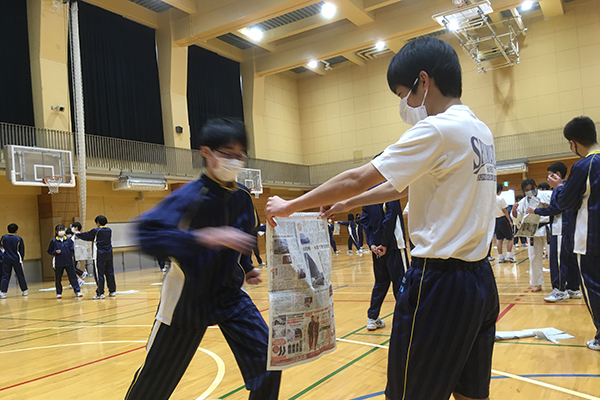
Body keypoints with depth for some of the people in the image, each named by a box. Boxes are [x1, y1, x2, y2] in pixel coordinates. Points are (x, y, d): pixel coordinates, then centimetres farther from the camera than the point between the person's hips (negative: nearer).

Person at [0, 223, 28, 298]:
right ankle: (25, 291, 17)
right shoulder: (19, 239, -6)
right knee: (20, 275, 8)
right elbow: (22, 250, 1)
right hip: (16, 259, -2)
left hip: (6, 259, 2)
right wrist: (22, 258, 15)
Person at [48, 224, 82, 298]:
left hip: (69, 262, 0)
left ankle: (77, 291, 2)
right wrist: (55, 252, -11)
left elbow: (72, 250, 8)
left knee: (73, 277, 0)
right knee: (58, 279, 10)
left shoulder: (69, 240, 4)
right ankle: (59, 293, 24)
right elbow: (49, 251, 6)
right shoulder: (53, 241, 1)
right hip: (58, 264, 0)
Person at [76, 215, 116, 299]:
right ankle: (112, 291, 13)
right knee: (110, 273, 10)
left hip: (100, 255, -6)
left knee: (99, 274, -3)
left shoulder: (96, 231, -9)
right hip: (109, 255, 6)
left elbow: (85, 236, 3)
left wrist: (77, 234, 22)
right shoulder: (109, 230, 8)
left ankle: (100, 293, -4)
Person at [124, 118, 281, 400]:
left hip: (229, 295, 4)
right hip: (187, 298, -4)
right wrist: (205, 238, -47)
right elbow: (148, 235, -38)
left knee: (266, 360, -7)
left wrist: (247, 270, 6)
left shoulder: (243, 198, -4)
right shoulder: (190, 196, -22)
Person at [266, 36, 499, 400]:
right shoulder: (481, 131, 12)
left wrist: (289, 206, -3)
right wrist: (349, 204, 20)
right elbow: (402, 186, 18)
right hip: (481, 279, 9)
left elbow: (356, 180, -14)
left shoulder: (437, 130, -16)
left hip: (440, 282, -9)